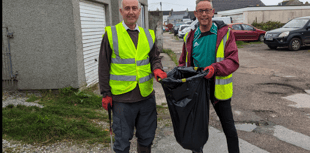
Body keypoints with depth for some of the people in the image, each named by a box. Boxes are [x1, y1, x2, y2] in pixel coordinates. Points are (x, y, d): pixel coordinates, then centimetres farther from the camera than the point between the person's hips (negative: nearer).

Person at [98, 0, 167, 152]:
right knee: (122, 140, 9)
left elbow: (154, 58, 13)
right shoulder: (111, 34, -2)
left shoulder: (148, 34, 9)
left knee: (146, 137, 18)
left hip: (146, 96, 4)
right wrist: (106, 94, -4)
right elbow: (103, 66, -2)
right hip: (122, 98, -4)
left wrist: (157, 69, -11)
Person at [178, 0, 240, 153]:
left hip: (218, 87, -3)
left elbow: (233, 61, -16)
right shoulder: (190, 36, 4)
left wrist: (215, 68, -34)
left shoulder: (225, 33, -7)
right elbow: (183, 62, 12)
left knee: (229, 128, 8)